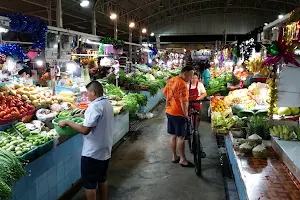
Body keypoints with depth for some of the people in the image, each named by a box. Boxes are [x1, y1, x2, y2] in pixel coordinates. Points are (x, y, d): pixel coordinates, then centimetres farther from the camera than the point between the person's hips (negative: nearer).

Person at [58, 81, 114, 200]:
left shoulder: (95, 106, -23)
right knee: (102, 179, 21)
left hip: (93, 153, -9)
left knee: (89, 183, 5)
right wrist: (85, 115, 13)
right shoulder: (107, 104, 6)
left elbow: (85, 130, -26)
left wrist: (67, 122, -17)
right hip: (104, 150, 9)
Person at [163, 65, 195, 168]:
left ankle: (174, 157, 25)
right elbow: (184, 102, -24)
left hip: (169, 112, 9)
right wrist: (186, 115, -16)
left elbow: (165, 92, 19)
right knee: (181, 137, 0)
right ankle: (182, 160, 9)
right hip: (178, 114, -9)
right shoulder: (182, 84, -22)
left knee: (173, 135, 15)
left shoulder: (171, 80, 6)